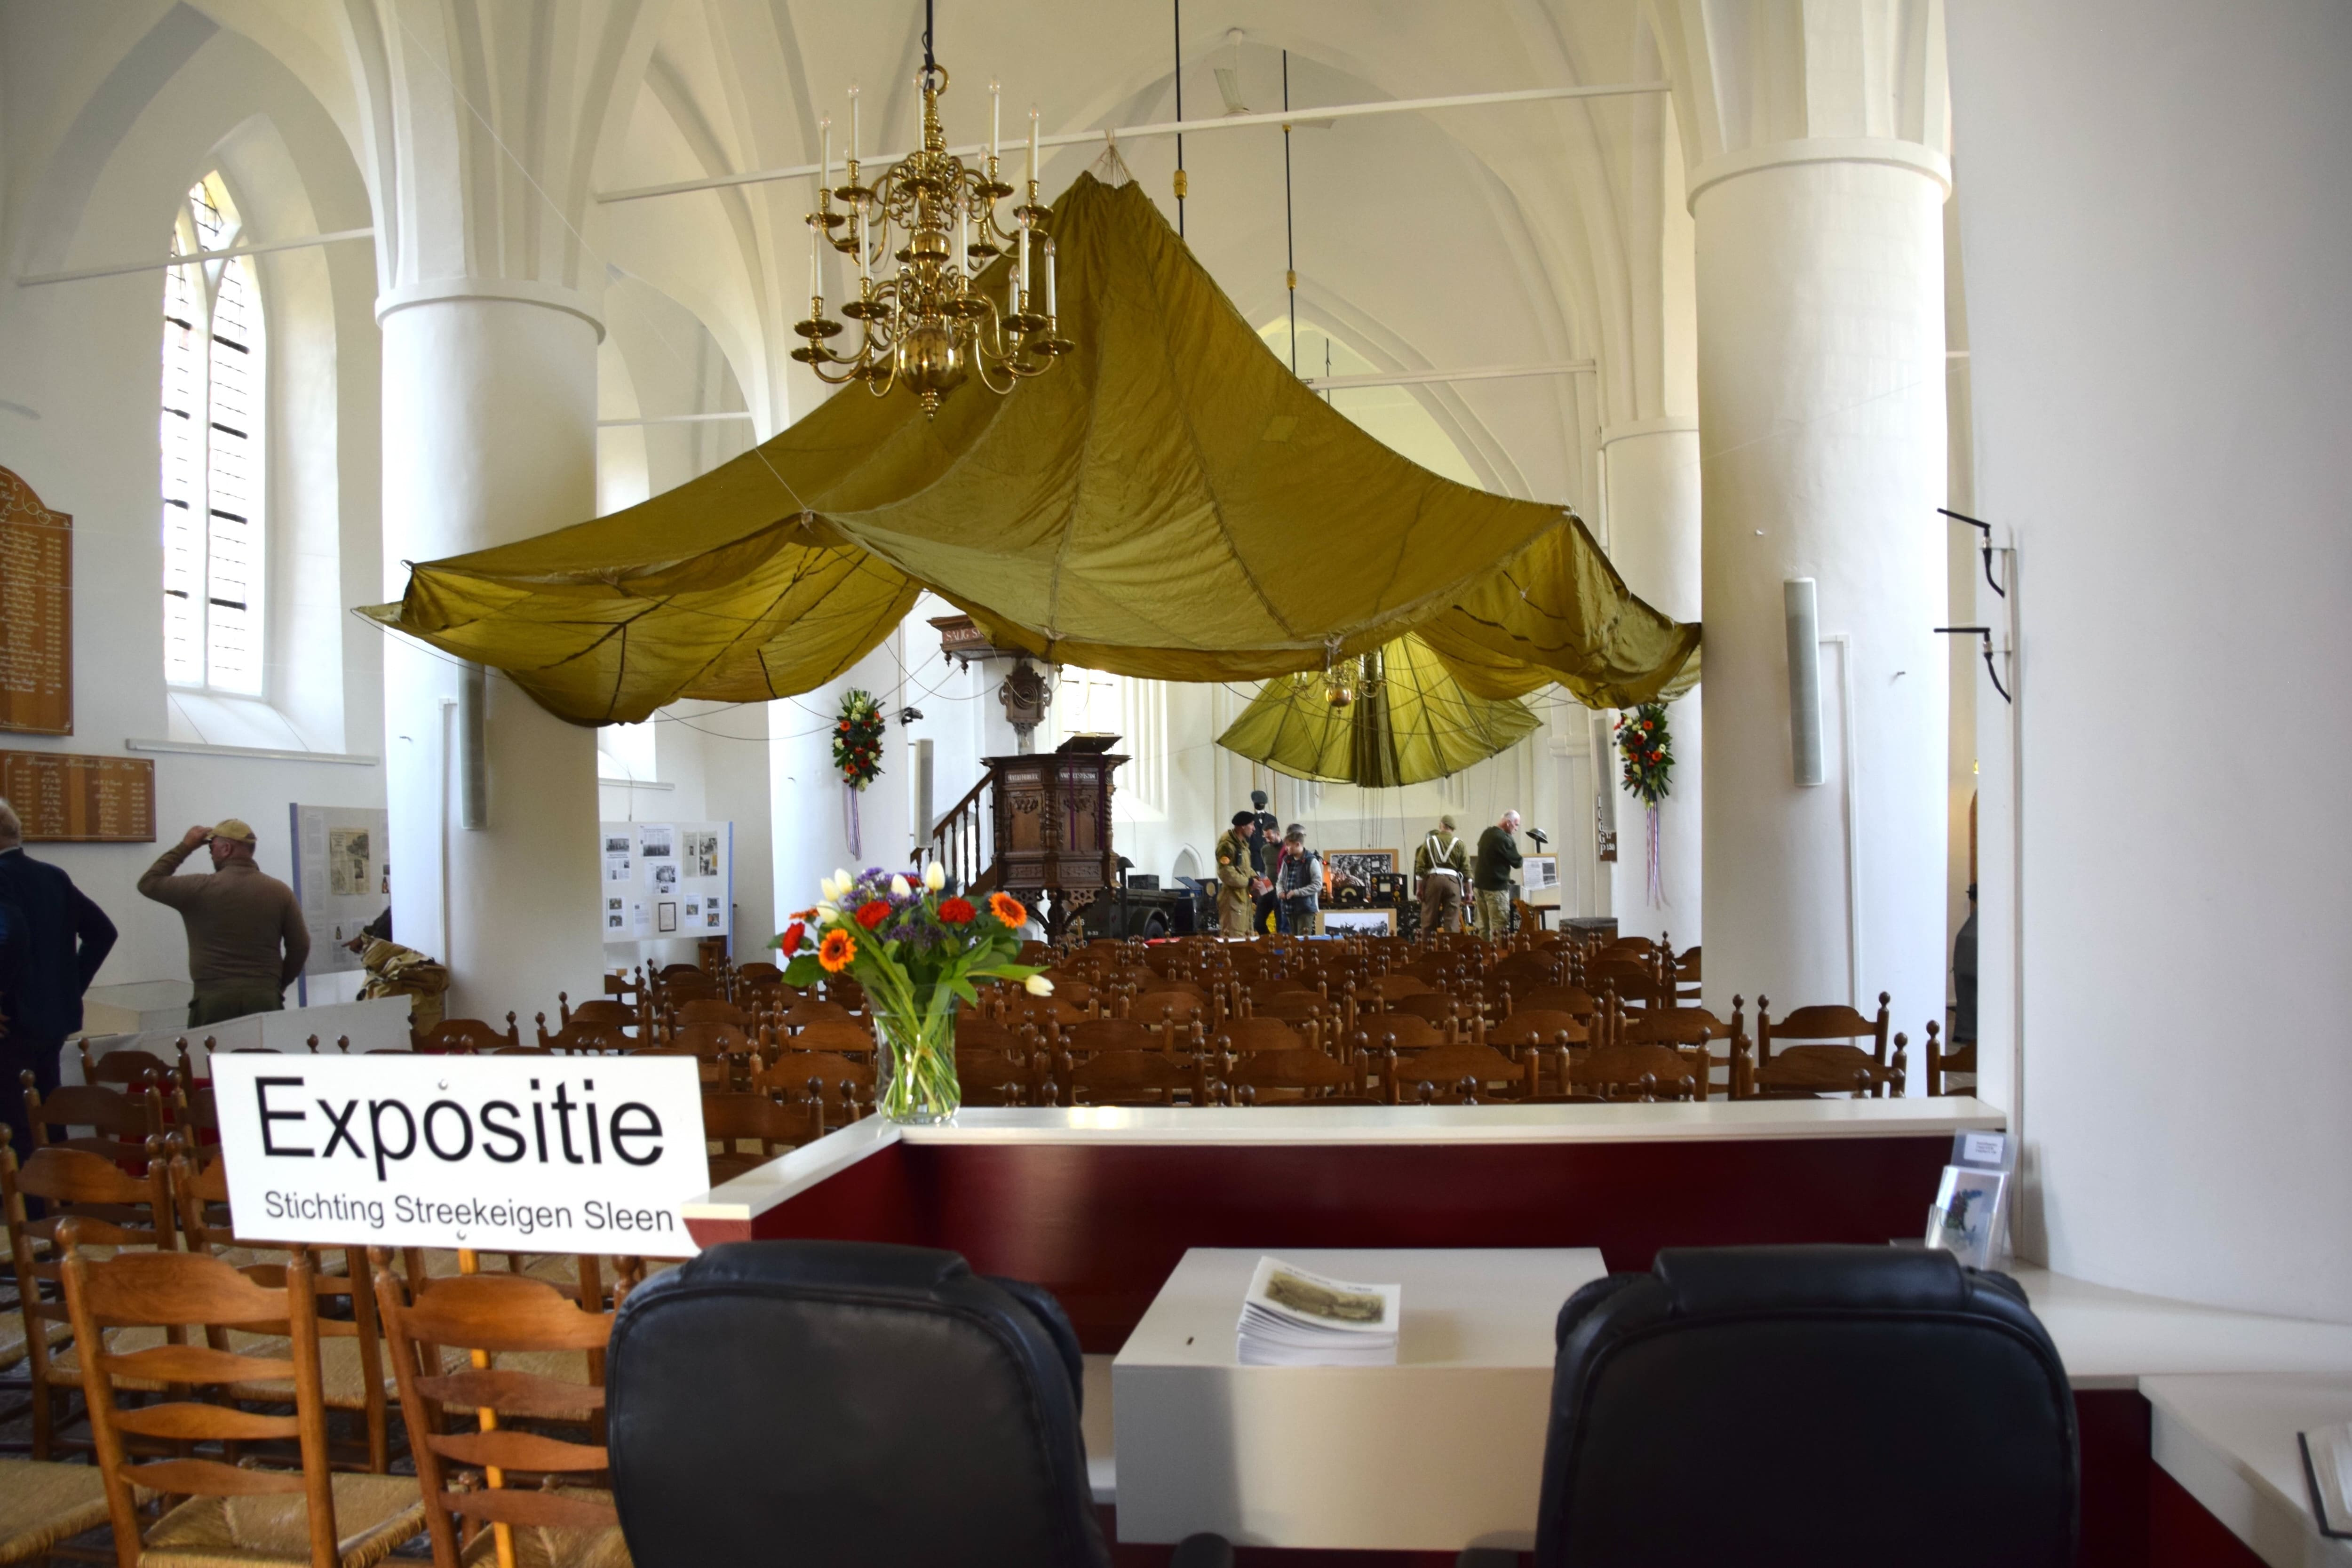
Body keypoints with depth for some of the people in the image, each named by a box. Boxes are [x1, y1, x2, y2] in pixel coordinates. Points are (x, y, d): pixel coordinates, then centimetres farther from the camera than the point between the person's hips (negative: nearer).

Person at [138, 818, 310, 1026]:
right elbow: (300, 947, 3)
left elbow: (149, 882, 12)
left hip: (213, 999, -2)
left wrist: (185, 847, 15)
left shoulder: (200, 889, -4)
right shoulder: (280, 892, 1)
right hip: (265, 999, 2)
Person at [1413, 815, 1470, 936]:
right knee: (1452, 920, 1)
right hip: (1452, 881, 0)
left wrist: (1419, 888, 8)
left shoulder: (1429, 842, 7)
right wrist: (1469, 891, 8)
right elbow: (1466, 870, 3)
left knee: (1429, 918, 7)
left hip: (1433, 880, 0)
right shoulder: (1460, 844, 7)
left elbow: (1420, 868, 3)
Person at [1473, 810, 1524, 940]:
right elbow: (1517, 863, -10)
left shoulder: (1486, 834, 9)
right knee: (1500, 928, -6)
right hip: (1497, 887, -9)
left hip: (1481, 884, 9)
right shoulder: (1504, 839, -17)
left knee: (1484, 926, 12)